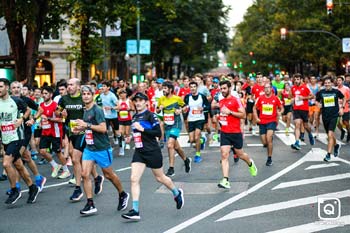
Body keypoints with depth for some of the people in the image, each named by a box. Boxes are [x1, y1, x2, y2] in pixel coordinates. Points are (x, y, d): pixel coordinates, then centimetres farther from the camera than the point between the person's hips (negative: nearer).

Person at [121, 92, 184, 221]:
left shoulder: (150, 115, -11)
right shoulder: (135, 116, 10)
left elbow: (158, 133, -18)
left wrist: (142, 129, -22)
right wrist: (134, 135, 10)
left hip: (152, 152, -6)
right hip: (139, 152, 6)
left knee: (160, 178, 12)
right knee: (134, 179, -9)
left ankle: (177, 193, 41)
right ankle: (135, 211, -10)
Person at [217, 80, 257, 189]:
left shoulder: (235, 100, -9)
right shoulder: (221, 101, 10)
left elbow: (243, 114, -13)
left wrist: (230, 112, -21)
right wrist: (219, 118, 11)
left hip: (236, 132, -4)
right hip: (224, 132, 5)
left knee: (240, 154, 13)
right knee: (224, 155, -9)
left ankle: (251, 164, 47)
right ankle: (225, 180, -15)